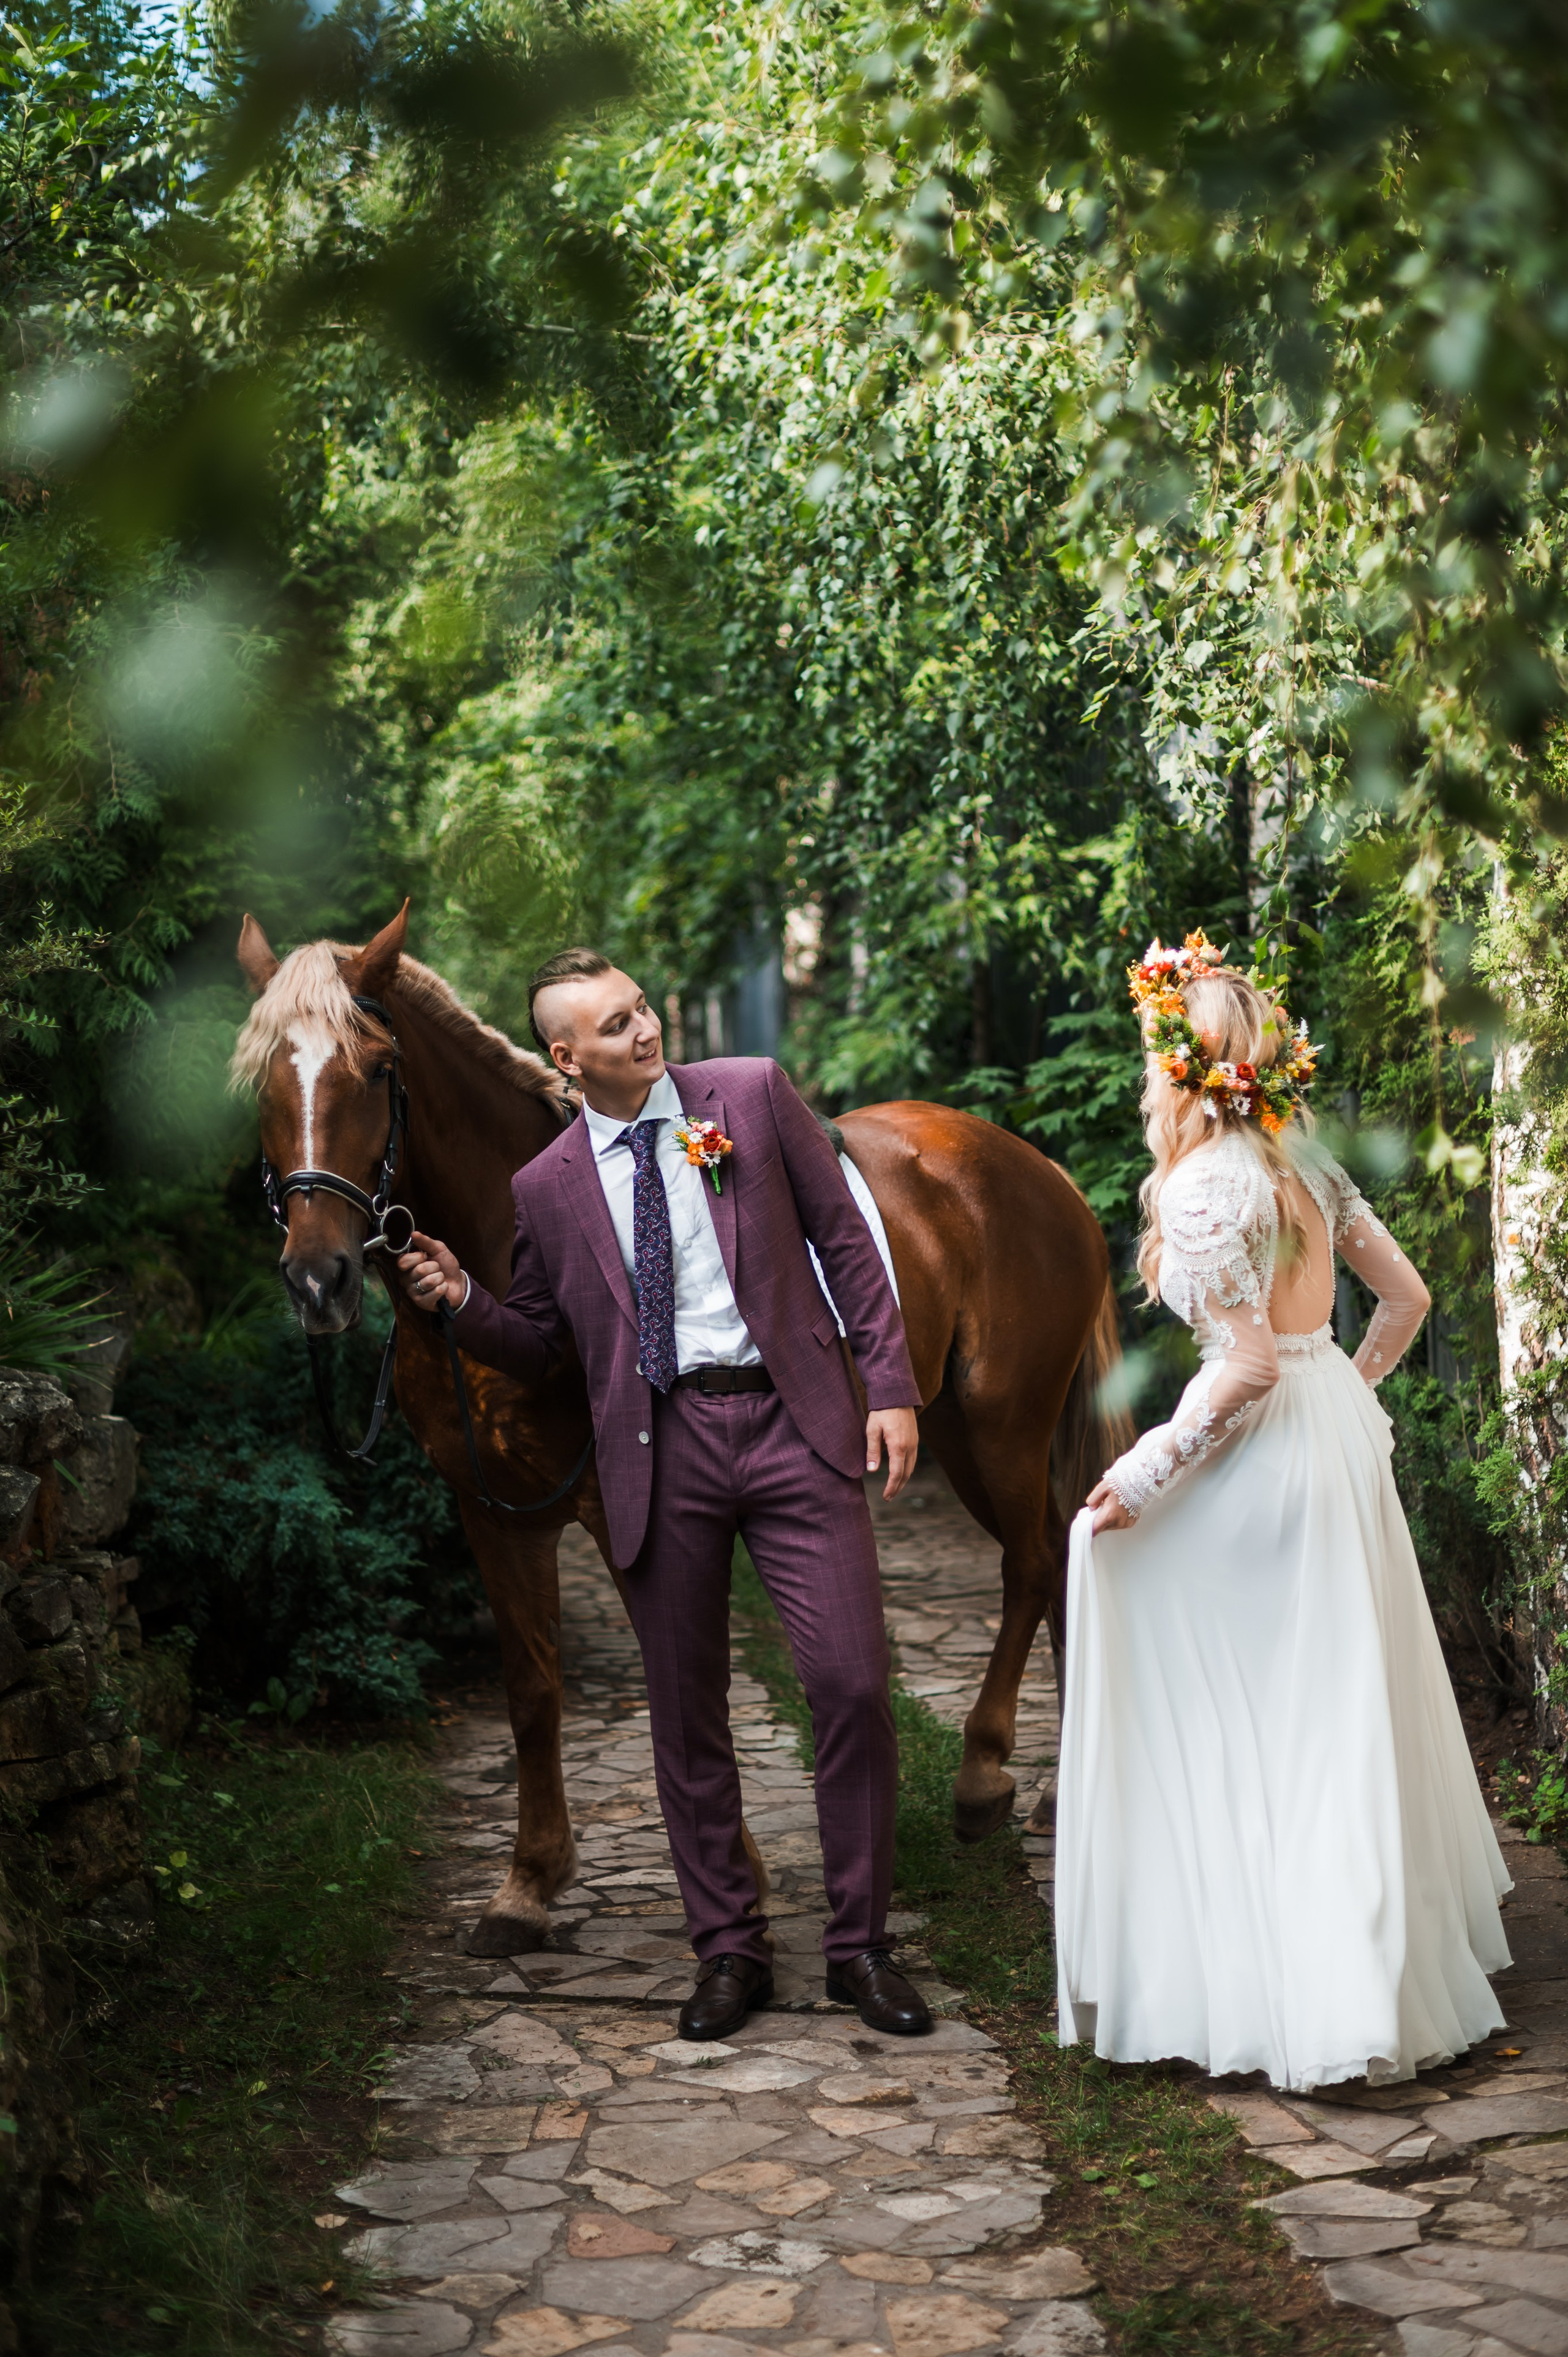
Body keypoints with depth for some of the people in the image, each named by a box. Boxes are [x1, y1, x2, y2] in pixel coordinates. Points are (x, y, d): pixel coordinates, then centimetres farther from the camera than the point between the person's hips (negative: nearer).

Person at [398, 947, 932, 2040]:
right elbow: (537, 1348, 14)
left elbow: (846, 1239, 6)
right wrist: (462, 1300, -6)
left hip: (792, 1419, -1)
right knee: (687, 1715, 7)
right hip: (661, 1449, 1)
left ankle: (862, 1947, 11)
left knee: (853, 1684, -5)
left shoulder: (752, 1093, 5)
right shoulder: (548, 1185, 8)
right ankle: (730, 1950, 24)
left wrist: (890, 1384, -2)